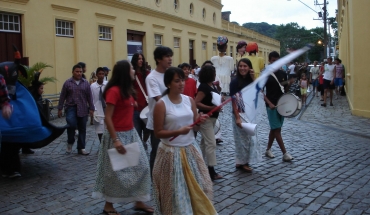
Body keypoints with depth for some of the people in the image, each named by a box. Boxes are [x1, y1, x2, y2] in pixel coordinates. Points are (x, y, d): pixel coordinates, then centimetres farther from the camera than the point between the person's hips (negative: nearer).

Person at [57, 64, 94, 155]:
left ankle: (81, 148, 15)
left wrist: (91, 108, 4)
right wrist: (59, 109, 3)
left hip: (82, 109, 2)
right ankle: (70, 142, 2)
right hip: (71, 107, -2)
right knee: (71, 124, -23)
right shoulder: (67, 83, 3)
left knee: (82, 129, 4)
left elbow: (89, 97, 7)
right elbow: (62, 97, 5)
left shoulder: (86, 83, 6)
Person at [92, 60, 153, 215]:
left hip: (131, 134, 9)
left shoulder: (127, 90, 8)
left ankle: (139, 202, 23)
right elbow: (107, 118, -21)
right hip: (118, 135, -9)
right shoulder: (114, 91, -19)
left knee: (141, 167, 10)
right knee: (116, 172, 4)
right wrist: (115, 140, -24)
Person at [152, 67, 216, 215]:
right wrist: (178, 131, -24)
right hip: (171, 152, -5)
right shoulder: (161, 104, -12)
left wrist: (199, 121, -12)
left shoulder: (190, 100, 3)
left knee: (198, 186, 13)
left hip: (190, 149, 5)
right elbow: (158, 132, -11)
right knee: (175, 191, 7)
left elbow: (195, 126, 10)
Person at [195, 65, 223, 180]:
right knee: (211, 143, -10)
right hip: (205, 118, -10)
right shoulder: (203, 87, -20)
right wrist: (211, 108, -32)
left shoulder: (212, 85, 7)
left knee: (205, 141, 18)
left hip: (212, 117, 10)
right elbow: (196, 103, -26)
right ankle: (211, 170, -6)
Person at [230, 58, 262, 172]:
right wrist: (237, 118, -22)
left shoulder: (250, 80, 4)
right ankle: (241, 162, 17)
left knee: (250, 137, 14)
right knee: (242, 138, 3)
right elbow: (233, 101, -16)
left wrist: (253, 78, -11)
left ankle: (245, 161, 28)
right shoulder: (235, 81, -14)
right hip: (240, 114, -7)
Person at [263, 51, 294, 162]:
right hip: (271, 105, -5)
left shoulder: (282, 73, 7)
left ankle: (268, 149, 25)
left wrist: (289, 83, -5)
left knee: (274, 129, 12)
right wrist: (269, 103, -18)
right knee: (277, 129, -5)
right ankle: (285, 153, -4)